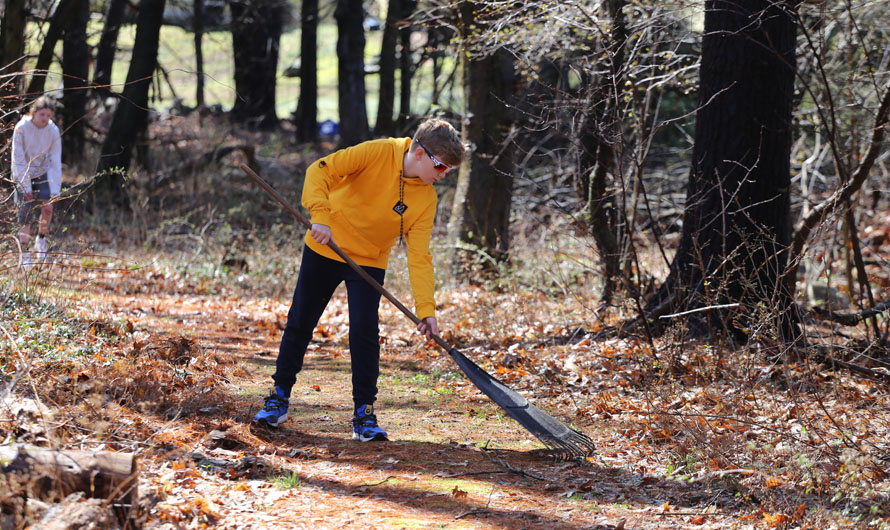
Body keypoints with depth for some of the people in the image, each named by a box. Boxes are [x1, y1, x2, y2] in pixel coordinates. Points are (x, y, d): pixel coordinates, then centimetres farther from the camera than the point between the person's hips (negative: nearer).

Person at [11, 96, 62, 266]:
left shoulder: (53, 131, -12)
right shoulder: (21, 128, -19)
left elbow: (55, 162, -10)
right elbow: (18, 159, -17)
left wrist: (55, 190, -16)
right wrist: (26, 187, -20)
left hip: (42, 174, 2)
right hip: (23, 175, -2)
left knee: (48, 207, -17)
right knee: (25, 215, -8)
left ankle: (41, 241, 8)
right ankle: (25, 256, 0)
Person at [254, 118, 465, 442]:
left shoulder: (426, 199, -11)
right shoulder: (378, 154, -20)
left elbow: (419, 256, -13)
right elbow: (320, 171, -22)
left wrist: (426, 308, -22)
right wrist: (320, 216, -36)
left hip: (369, 262, 2)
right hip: (324, 249, -1)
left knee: (365, 333, -11)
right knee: (300, 324, 7)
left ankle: (364, 413, 1)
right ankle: (280, 396, 24)